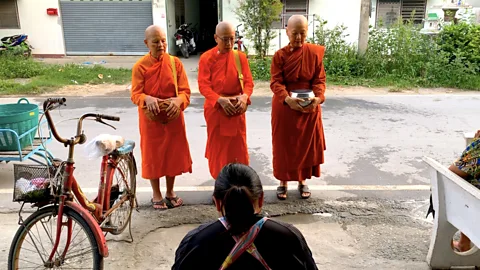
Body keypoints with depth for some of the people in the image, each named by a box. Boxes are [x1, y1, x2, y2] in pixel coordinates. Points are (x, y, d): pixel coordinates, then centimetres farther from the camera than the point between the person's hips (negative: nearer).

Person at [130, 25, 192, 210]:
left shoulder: (175, 63, -2)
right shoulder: (140, 66, -6)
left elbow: (185, 90, -5)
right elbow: (135, 94, -11)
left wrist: (178, 100, -28)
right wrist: (147, 99, -34)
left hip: (173, 116, 2)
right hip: (151, 117, -2)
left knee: (173, 153, 11)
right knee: (153, 155, 7)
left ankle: (170, 192, 30)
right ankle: (156, 194, 25)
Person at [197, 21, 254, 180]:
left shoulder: (240, 57, 1)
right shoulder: (206, 58, -5)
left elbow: (248, 81, 0)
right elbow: (203, 85, -10)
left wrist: (244, 96, -21)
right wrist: (220, 99, -24)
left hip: (237, 108, 2)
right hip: (215, 108, -1)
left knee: (238, 146, 8)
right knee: (218, 146, 9)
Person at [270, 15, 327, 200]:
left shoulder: (315, 53, -3)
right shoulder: (280, 55, -6)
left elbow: (320, 79, -4)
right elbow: (276, 82, -13)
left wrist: (318, 97, -24)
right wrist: (288, 99, -32)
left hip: (310, 107, 1)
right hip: (284, 107, -1)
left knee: (306, 144, 10)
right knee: (284, 145, 6)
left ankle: (302, 181, 27)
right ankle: (283, 181, 22)